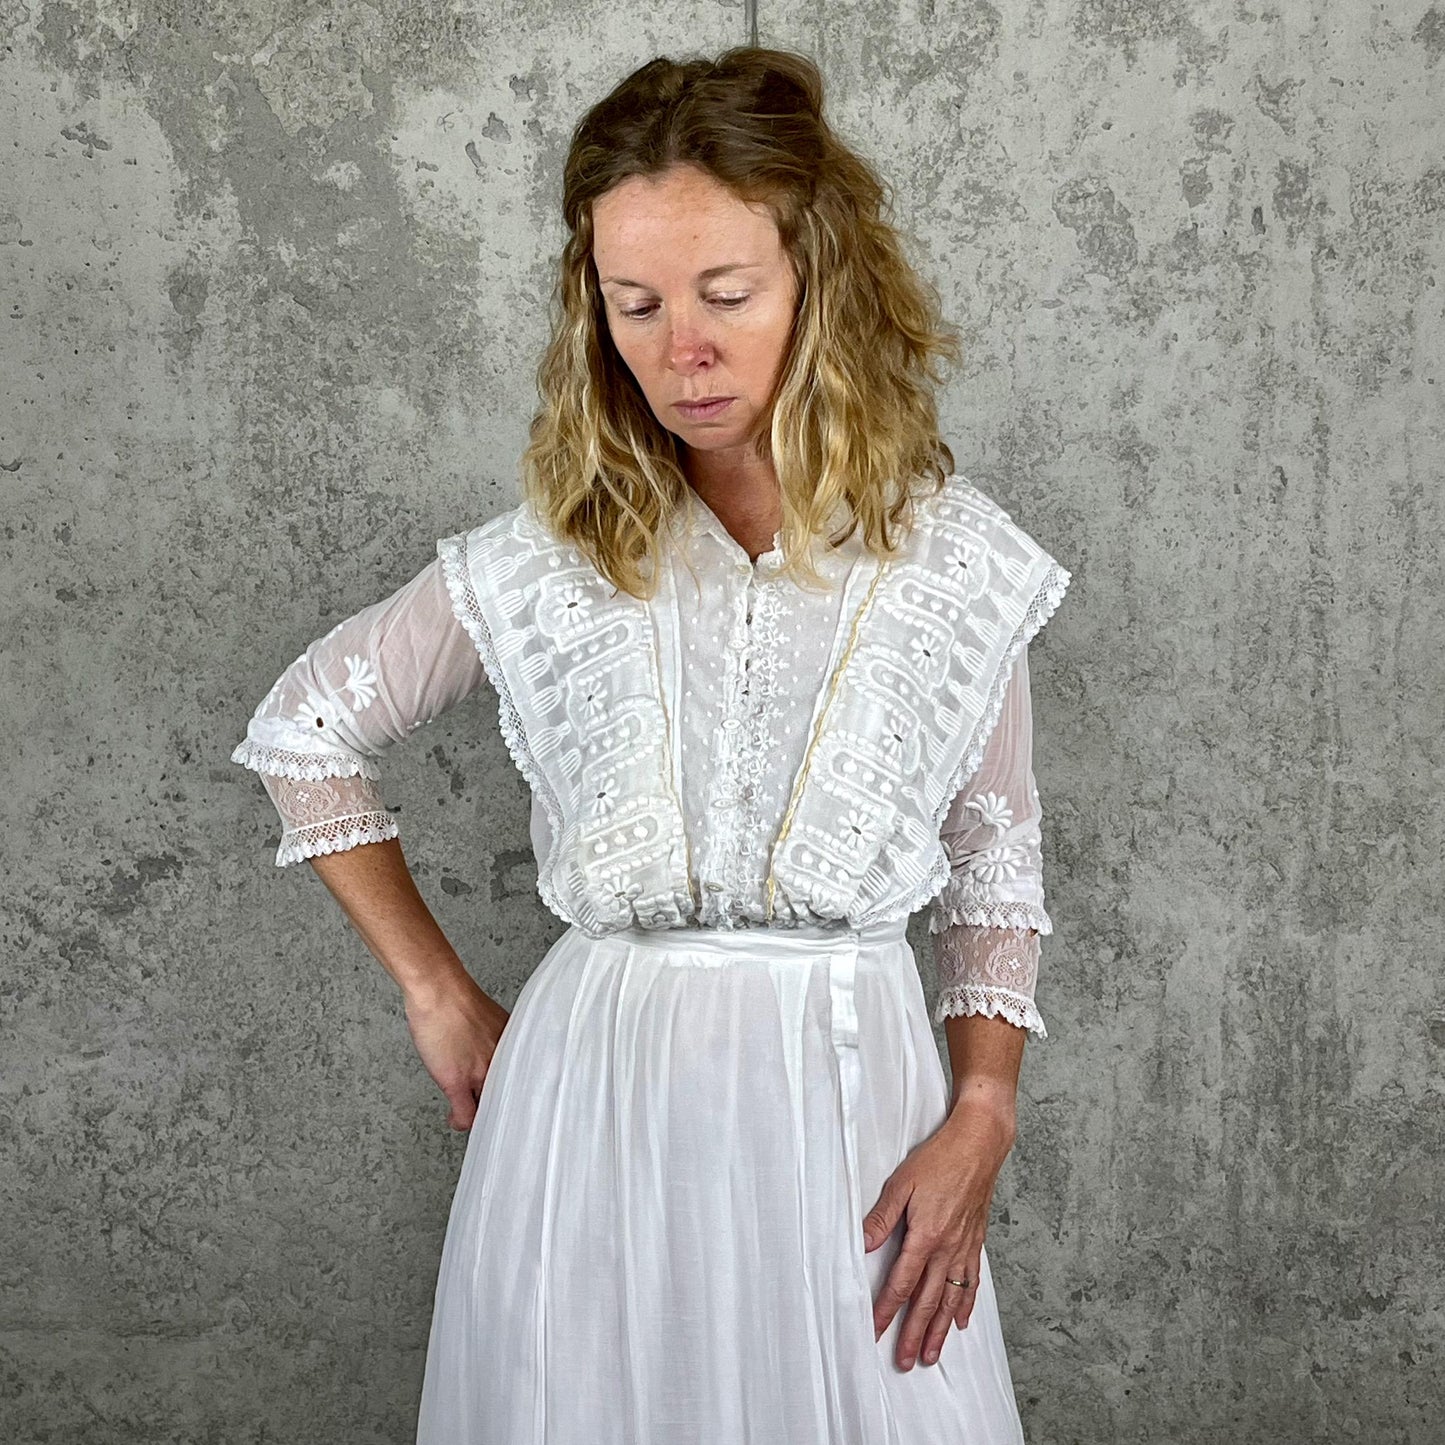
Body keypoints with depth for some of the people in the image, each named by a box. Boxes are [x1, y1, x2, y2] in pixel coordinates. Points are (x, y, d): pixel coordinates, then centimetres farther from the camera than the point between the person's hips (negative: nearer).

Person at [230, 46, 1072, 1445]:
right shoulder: (543, 559, -2)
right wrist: (437, 997, 7)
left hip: (851, 1099, 0)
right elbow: (301, 731, 10)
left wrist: (981, 1120, -5)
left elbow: (996, 867, 7)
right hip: (592, 1097, 0)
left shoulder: (958, 559, -1)